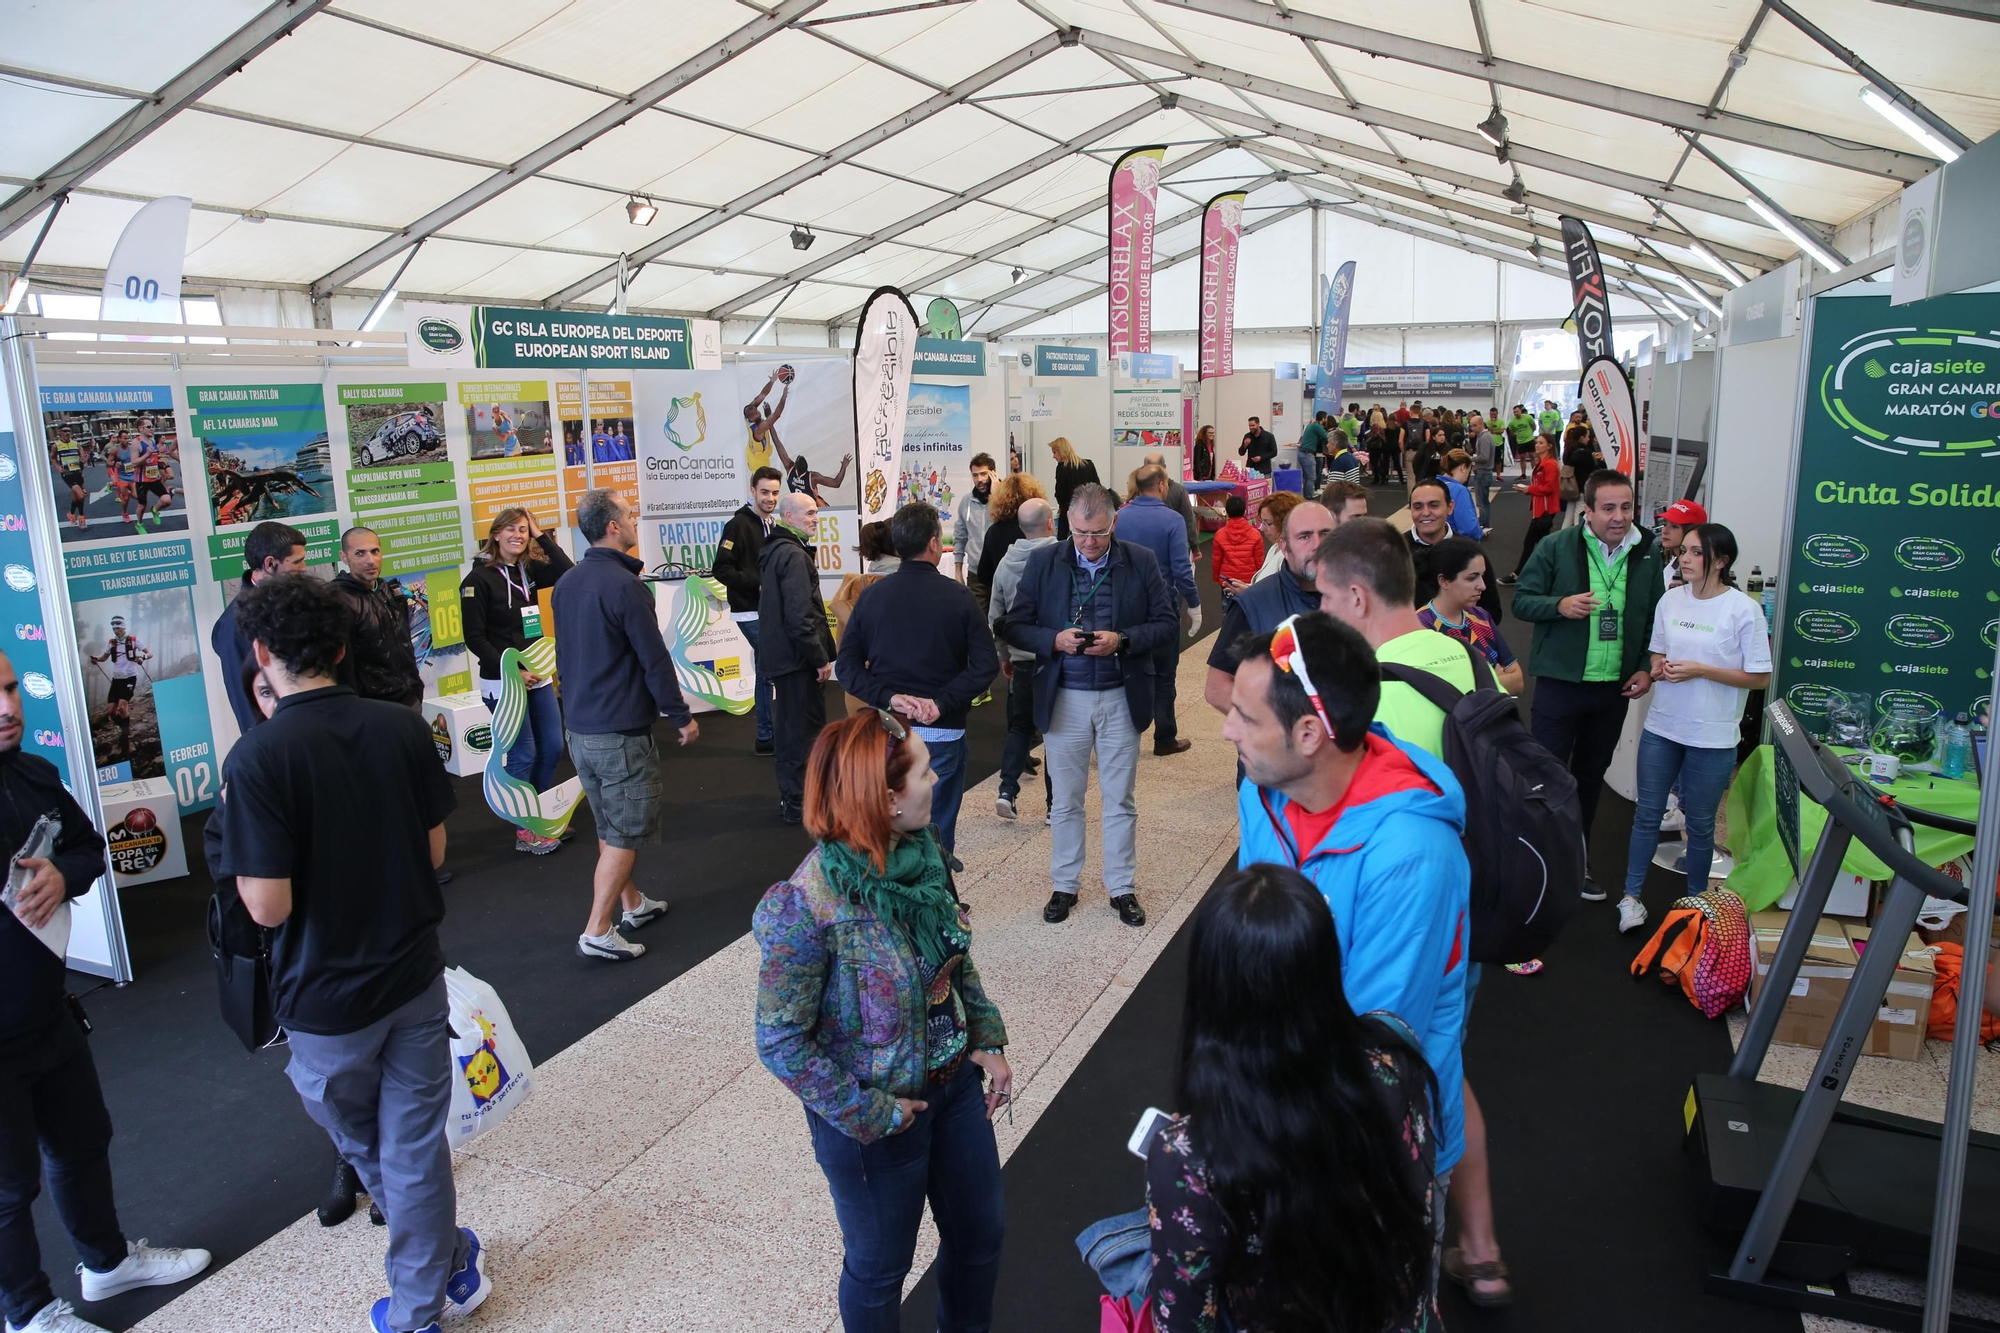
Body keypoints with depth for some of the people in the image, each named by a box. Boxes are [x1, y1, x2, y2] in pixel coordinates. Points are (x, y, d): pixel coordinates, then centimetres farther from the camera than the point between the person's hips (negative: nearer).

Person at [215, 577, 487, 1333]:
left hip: (327, 997, -3)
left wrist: (238, 832, -4)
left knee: (365, 1149, 23)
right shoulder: (404, 729, -7)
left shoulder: (257, 758, -21)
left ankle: (451, 1262, 39)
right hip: (414, 974, 3)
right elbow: (434, 852, 1)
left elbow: (268, 905, -20)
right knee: (415, 1147, 16)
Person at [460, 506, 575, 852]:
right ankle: (525, 832, 11)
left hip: (537, 676, 7)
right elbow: (474, 638, -13)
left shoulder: (529, 570, 6)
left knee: (552, 748, 10)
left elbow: (569, 573, -10)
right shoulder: (478, 579, -11)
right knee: (523, 754, -2)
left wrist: (542, 535, -9)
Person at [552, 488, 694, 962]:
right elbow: (654, 660, -17)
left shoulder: (567, 584, 7)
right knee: (626, 834, 1)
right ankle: (597, 933, 3)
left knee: (610, 827, 20)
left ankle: (633, 903, 34)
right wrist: (681, 717, -7)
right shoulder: (624, 585, -19)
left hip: (578, 727, 9)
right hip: (621, 732, -9)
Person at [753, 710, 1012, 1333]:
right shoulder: (807, 907, -31)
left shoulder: (922, 855, -12)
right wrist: (869, 1114, -17)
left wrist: (989, 1039, -1)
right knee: (881, 1266, 20)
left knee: (981, 1233, 26)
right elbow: (781, 1043, -21)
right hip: (877, 1118, -6)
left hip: (955, 1084, 6)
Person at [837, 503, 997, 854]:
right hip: (942, 733, -3)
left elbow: (846, 665, -3)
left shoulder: (872, 596, 1)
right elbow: (986, 665, -13)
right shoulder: (957, 597, -7)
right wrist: (942, 702, -14)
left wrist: (889, 697, -11)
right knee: (937, 833, 8)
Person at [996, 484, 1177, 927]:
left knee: (1120, 802, 11)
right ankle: (1064, 885, 26)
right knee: (1065, 802, 11)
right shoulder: (1043, 562, -2)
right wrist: (1055, 640, -19)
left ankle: (1122, 887, 25)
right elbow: (1013, 625, 0)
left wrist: (1122, 640, -18)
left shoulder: (1141, 562, -3)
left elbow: (1167, 622, -1)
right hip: (1063, 699, 0)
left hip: (1121, 698, 0)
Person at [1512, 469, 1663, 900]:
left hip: (1615, 687, 4)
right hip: (1560, 683, -4)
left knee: (1591, 776, 17)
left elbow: (1654, 617, 11)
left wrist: (1646, 668, 1)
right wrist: (1560, 605, -25)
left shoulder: (1649, 552, 2)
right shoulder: (1556, 548, -10)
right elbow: (1521, 599, -6)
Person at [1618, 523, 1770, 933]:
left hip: (1712, 736, -4)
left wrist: (1700, 671, -18)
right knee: (1647, 812, 10)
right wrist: (1660, 667, -8)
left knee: (1700, 822, 10)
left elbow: (1760, 678, -10)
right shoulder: (1671, 599, 2)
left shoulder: (1744, 609, -12)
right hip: (1662, 726, 4)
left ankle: (1696, 899, 28)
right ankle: (1631, 896, 20)